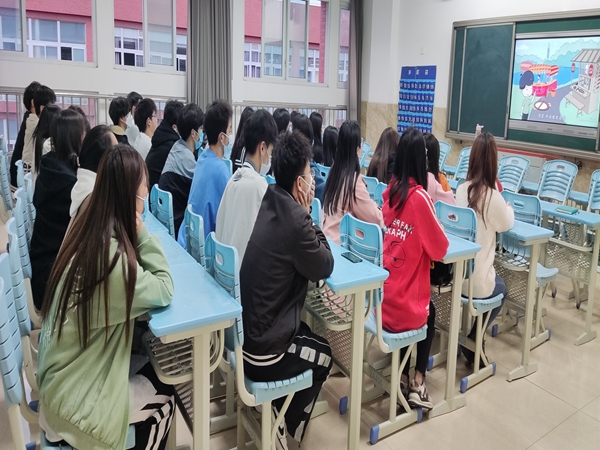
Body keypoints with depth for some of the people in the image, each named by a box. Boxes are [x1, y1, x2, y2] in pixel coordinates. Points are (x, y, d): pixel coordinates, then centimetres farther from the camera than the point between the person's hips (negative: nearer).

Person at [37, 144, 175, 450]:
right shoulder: (111, 254, -32)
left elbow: (139, 280, 4)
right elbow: (164, 291, -21)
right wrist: (141, 232, -22)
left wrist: (136, 233, -9)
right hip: (71, 394, -8)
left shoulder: (89, 230, -5)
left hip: (68, 370, 8)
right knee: (163, 400, 10)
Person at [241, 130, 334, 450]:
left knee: (308, 334, 30)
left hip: (243, 331, 7)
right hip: (261, 352, -7)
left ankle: (275, 411, 37)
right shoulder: (294, 219, -25)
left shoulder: (267, 202, -1)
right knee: (323, 355, 21)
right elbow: (325, 267, -11)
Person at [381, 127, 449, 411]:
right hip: (404, 306, -4)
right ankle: (418, 384, 23)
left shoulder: (390, 190, 0)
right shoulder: (419, 196, -19)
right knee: (429, 314, 28)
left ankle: (402, 379, 29)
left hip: (383, 297, 4)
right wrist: (437, 235, 8)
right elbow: (440, 249, -10)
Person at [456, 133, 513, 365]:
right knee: (500, 288, 29)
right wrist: (508, 206, 24)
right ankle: (472, 339, 23)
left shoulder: (461, 190, -2)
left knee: (494, 281, 34)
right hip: (476, 280, -5)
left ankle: (470, 335, 35)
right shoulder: (492, 196, -17)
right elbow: (507, 224, 4)